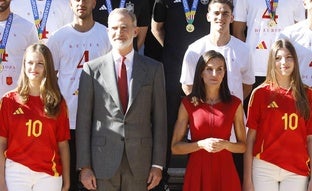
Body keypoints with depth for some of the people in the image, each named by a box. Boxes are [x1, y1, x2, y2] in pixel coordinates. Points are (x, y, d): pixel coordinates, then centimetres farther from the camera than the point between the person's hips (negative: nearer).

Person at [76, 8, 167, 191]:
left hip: (140, 162, 1)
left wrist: (158, 164, 0)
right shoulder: (92, 69, 3)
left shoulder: (153, 68, 5)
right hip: (103, 162, 0)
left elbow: (159, 119, 4)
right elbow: (83, 121, 2)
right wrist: (84, 166, -3)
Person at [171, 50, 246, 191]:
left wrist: (225, 145, -12)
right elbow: (175, 147, -1)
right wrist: (201, 144, -15)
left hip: (224, 171, 1)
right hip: (197, 172, 0)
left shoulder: (234, 104, 1)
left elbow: (243, 146, 7)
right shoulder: (187, 104, -1)